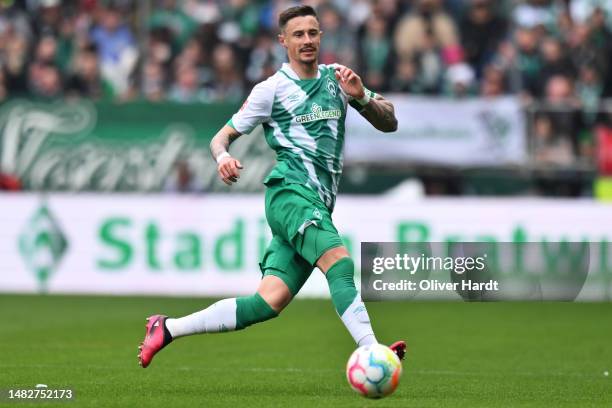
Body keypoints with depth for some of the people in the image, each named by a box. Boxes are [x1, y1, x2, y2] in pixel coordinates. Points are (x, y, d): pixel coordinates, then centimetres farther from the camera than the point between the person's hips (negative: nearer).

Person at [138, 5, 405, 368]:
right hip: (291, 191, -5)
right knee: (339, 261, -30)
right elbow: (222, 137, 8)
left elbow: (389, 123, 14)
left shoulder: (337, 78, 16)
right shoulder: (272, 89, 3)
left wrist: (362, 96, -6)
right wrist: (223, 156, -16)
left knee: (269, 303, -4)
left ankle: (168, 329, 4)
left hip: (319, 205, 5)